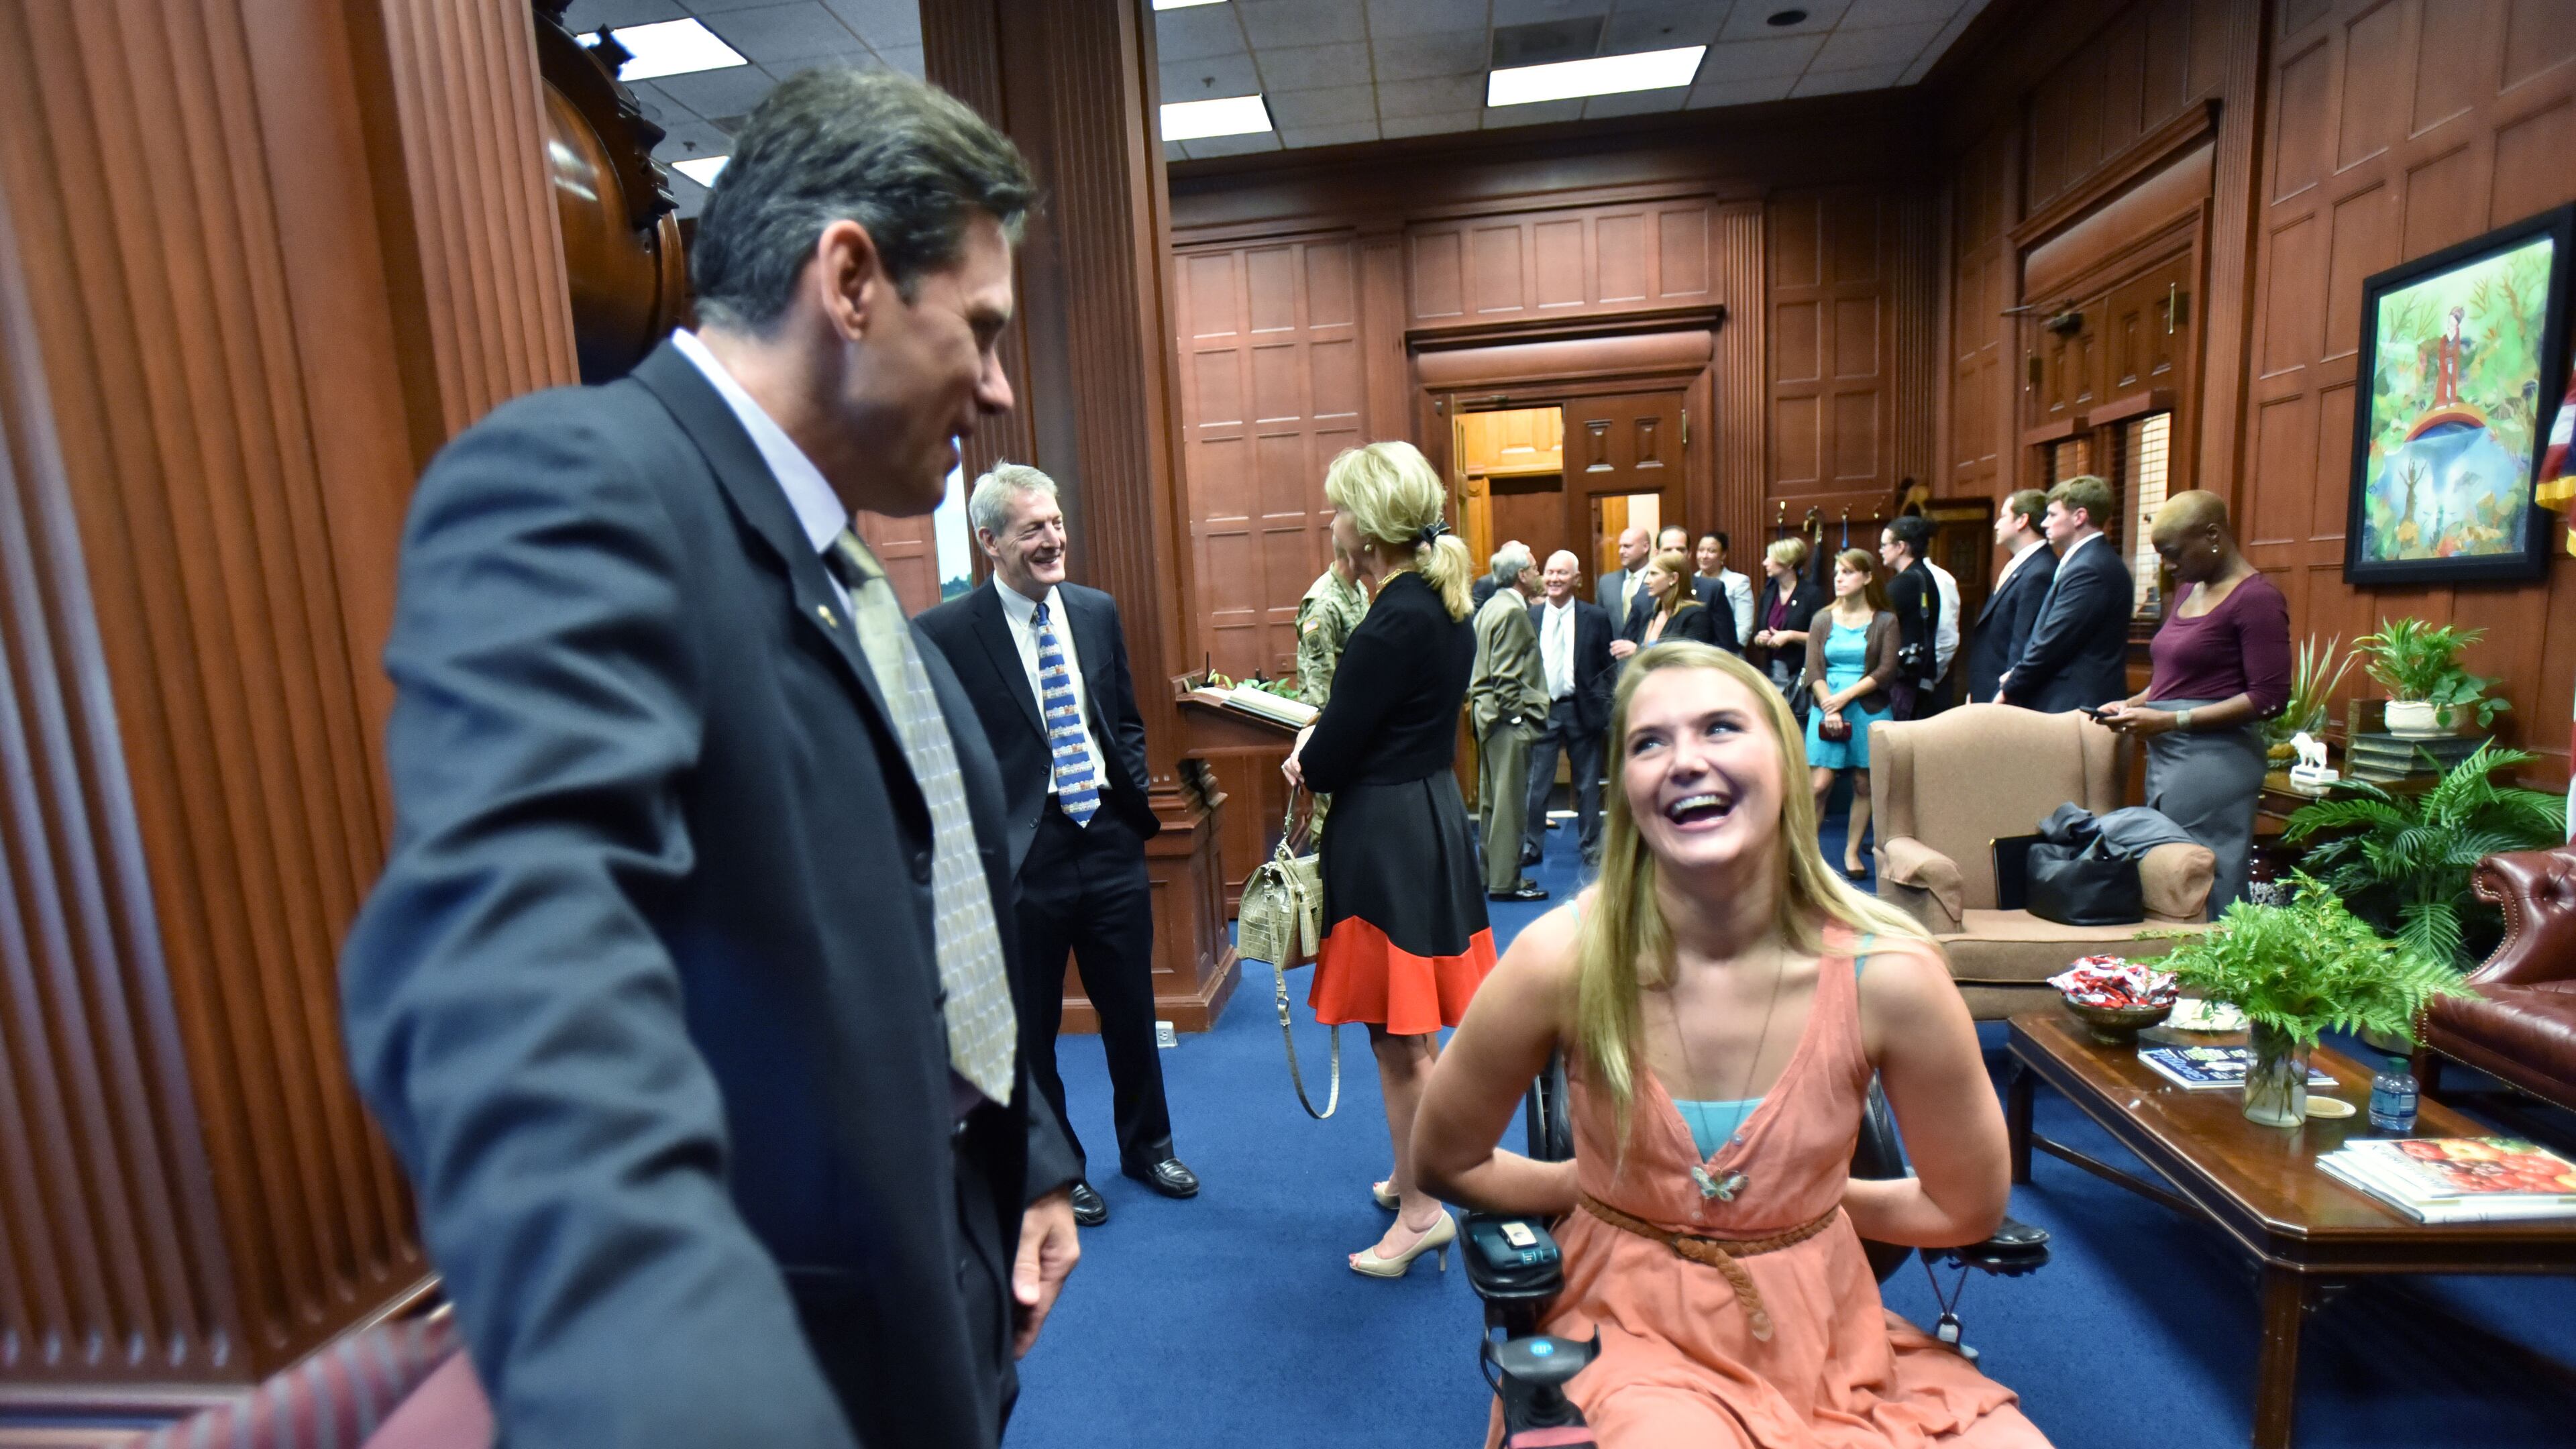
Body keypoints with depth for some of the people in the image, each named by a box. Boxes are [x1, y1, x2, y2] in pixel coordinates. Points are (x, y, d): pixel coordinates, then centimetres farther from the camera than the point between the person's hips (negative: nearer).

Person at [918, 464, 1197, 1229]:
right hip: (1020, 856, -3)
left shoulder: (1097, 611, 5)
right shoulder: (946, 633, -10)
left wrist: (1135, 801, 5)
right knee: (1032, 1029, 14)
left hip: (1109, 841, 4)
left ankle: (1147, 1146, 41)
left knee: (1132, 1010, 17)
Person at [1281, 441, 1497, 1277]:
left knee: (1400, 1037, 6)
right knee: (1409, 1031, 22)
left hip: (1386, 837, -9)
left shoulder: (1396, 623, -22)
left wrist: (1305, 763, 3)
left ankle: (1422, 1212, 23)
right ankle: (1415, 1173, 39)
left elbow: (1332, 759, -18)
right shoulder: (1444, 605, 8)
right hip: (1433, 814, 10)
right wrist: (1324, 748, 0)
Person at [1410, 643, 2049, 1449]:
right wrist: (1600, 1188, 0)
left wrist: (1809, 1197, 4)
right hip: (1631, 1328, -3)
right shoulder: (1563, 960, -21)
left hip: (1826, 1335, 4)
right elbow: (1445, 1162, -4)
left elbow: (1968, 1208, 2)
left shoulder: (1890, 974, -18)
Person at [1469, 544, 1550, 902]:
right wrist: (1518, 716, -16)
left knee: (1492, 797, 14)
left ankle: (1492, 873, 24)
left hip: (1486, 712, 10)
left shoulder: (1490, 607, 14)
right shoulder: (1513, 611, -15)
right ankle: (1504, 882, 3)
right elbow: (1505, 675, -20)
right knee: (1510, 801, -4)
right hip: (1507, 717, -10)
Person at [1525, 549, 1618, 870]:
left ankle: (1592, 846, 22)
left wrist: (1606, 708, -6)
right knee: (1536, 782, 3)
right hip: (1542, 710, 0)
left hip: (1582, 710, 0)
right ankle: (1530, 845, 14)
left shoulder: (1595, 617, 0)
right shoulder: (1529, 616, 2)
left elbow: (1608, 667, 2)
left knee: (1587, 783, 10)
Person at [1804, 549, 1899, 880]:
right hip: (1826, 709, 0)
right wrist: (1828, 709, -14)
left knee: (1864, 784, 5)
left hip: (1869, 709, 0)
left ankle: (1852, 852, 16)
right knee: (1819, 784, -6)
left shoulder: (1885, 621, 1)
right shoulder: (1822, 619, 6)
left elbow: (1887, 672, -6)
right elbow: (1813, 670, -2)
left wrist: (1846, 695, -15)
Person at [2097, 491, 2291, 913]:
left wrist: (2172, 720, -16)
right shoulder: (2189, 591, 17)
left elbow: (2269, 698, -13)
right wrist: (2132, 704, 9)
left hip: (2215, 760, -8)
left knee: (2204, 898, -6)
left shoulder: (2256, 597, -8)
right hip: (2166, 755, 8)